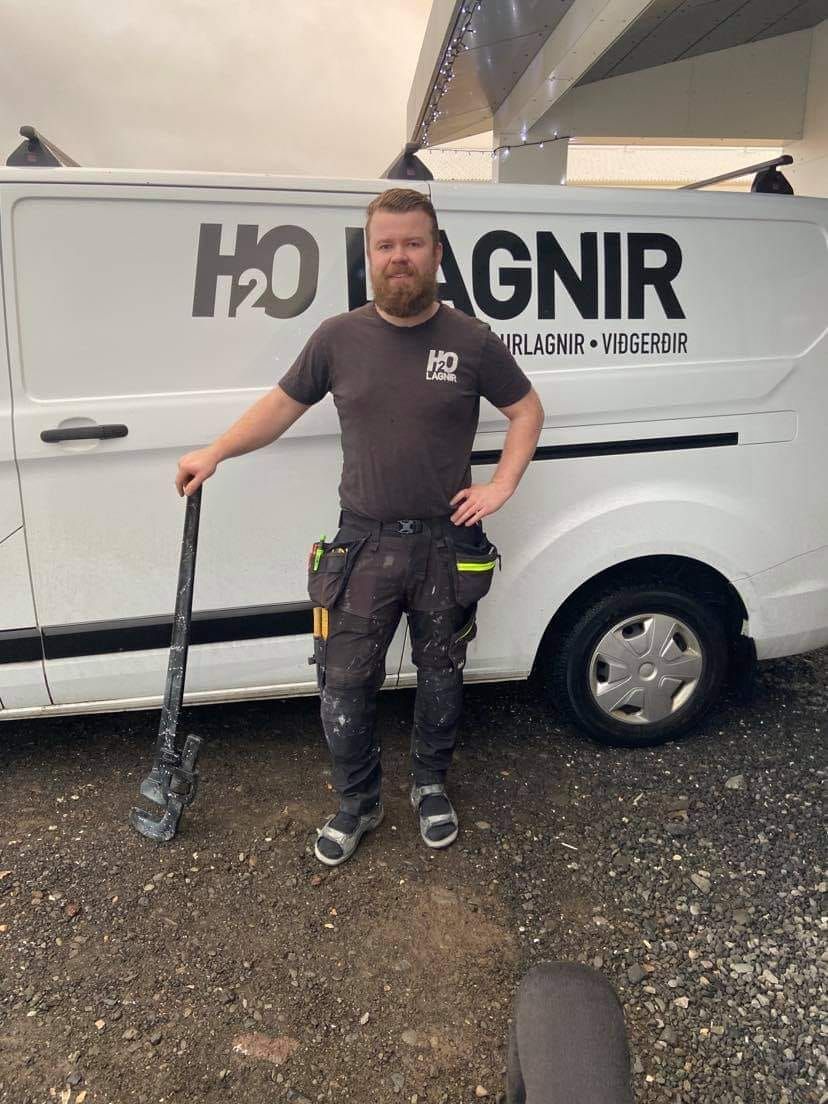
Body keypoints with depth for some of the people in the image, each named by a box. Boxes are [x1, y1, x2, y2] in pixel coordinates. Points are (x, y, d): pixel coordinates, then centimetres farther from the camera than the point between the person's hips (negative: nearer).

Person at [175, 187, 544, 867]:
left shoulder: (472, 341, -3)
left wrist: (500, 487, -3)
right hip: (363, 547, 1)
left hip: (446, 546, 0)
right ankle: (358, 804, 28)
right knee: (343, 687, 5)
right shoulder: (338, 338, 0)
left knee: (440, 677, 16)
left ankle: (431, 787, 40)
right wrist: (215, 454, 3)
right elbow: (283, 404, 11)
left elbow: (528, 410, 7)